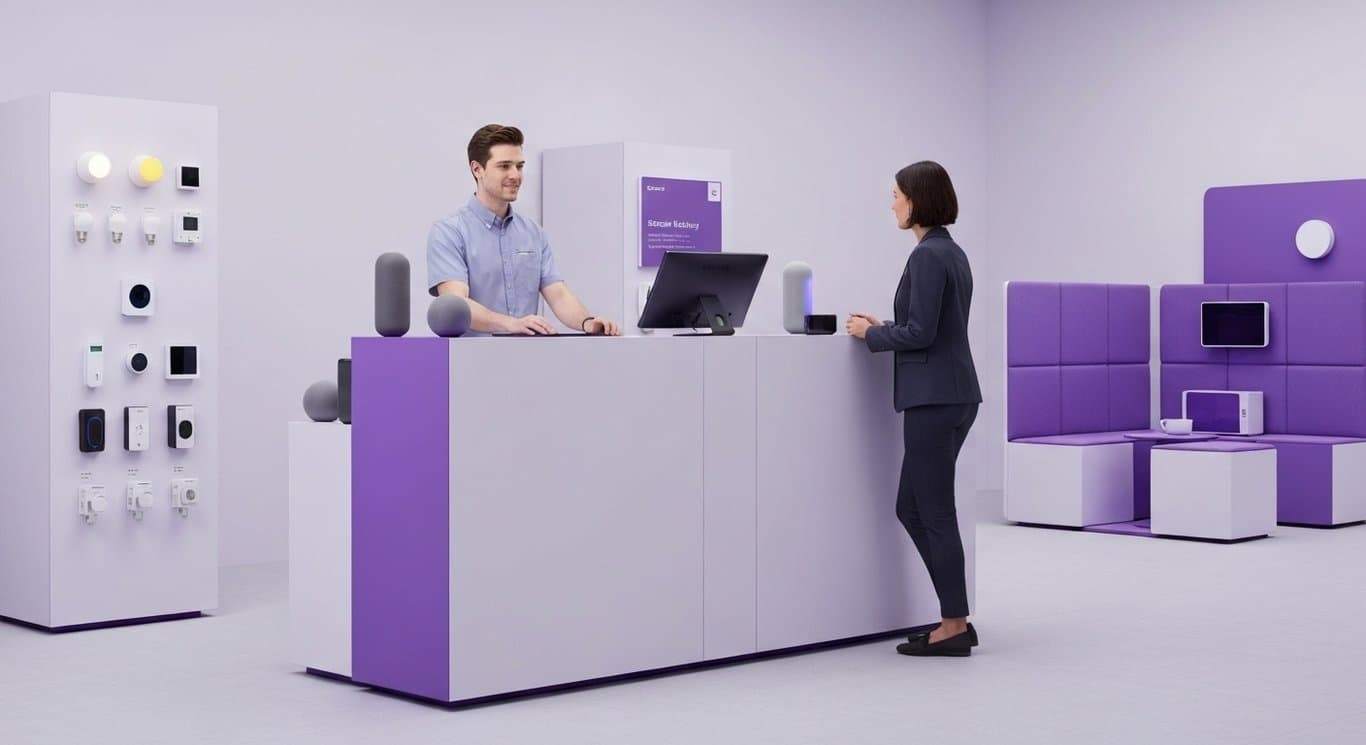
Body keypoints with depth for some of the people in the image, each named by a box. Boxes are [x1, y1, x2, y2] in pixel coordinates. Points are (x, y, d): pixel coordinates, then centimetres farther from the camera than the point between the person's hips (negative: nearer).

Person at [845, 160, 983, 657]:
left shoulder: (928, 255, -14)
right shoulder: (950, 251, 16)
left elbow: (920, 333, -19)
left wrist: (870, 334, -4)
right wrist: (882, 327, 17)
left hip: (935, 398, -10)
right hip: (950, 394, 10)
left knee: (935, 513, -2)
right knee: (912, 507, 14)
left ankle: (955, 628, 5)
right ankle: (956, 617, 17)